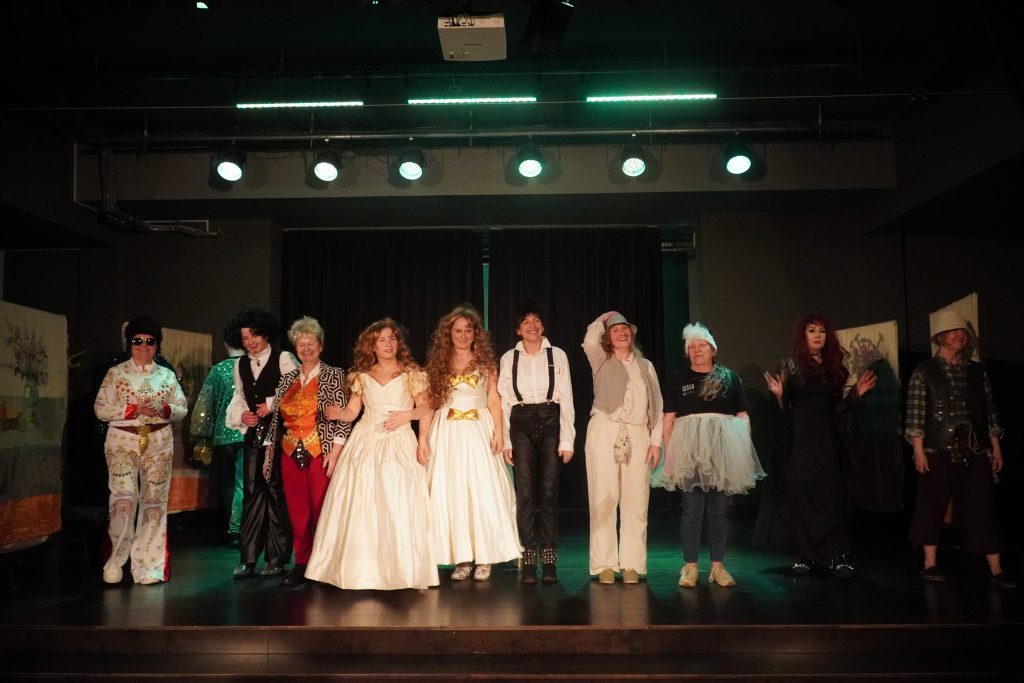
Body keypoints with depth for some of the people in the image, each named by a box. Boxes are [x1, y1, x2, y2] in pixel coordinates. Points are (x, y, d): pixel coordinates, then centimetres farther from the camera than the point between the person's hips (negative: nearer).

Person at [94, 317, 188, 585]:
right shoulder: (116, 373, 5)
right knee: (124, 496, -14)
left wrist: (164, 409, -11)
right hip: (123, 441, -2)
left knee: (154, 500, 3)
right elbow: (100, 408, -2)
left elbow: (182, 409, 10)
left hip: (159, 443, 2)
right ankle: (115, 561, 4)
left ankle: (147, 565, 12)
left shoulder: (167, 375, 11)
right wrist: (134, 410, -14)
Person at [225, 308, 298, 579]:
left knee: (277, 492, -2)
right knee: (252, 493, 6)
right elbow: (238, 397, 20)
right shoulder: (241, 365, 16)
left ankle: (276, 559, 7)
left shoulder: (283, 359, -2)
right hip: (253, 434, 5)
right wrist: (241, 415, 1)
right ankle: (248, 558, 12)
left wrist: (272, 404, -15)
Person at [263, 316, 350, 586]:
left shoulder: (334, 375, 1)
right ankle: (302, 564, 18)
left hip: (321, 454, -4)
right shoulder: (288, 379, 14)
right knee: (297, 511, 6)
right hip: (290, 455, 4)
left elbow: (343, 415, -5)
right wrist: (268, 453, 12)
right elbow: (275, 418, 15)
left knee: (322, 510, -3)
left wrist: (336, 449, -13)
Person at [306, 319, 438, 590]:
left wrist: (406, 414, -12)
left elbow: (426, 409, 5)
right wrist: (338, 413, -11)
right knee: (360, 508, -1)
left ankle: (402, 568, 2)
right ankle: (362, 569, 8)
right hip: (365, 443, 2)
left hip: (399, 444, -2)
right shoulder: (362, 376, 13)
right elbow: (352, 411, 9)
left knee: (399, 506, -8)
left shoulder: (411, 373, 6)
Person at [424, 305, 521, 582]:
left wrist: (498, 432, -6)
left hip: (479, 431, -1)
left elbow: (494, 401, 4)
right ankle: (462, 558, 9)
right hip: (447, 433, 1)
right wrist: (423, 435, -3)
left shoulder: (485, 363, 7)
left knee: (483, 491, -4)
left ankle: (484, 558, 5)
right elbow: (429, 402, 5)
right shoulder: (438, 364, 8)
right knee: (450, 492, 0)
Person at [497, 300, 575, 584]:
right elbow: (504, 401, 5)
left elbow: (566, 399, 2)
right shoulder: (509, 358, 6)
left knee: (549, 492, 1)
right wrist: (505, 441, -1)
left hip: (550, 423, 0)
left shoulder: (557, 355, 4)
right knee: (525, 493, -3)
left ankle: (549, 561, 10)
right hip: (521, 425, 0)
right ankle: (528, 561, 5)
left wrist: (567, 440, -3)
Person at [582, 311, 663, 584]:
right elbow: (590, 341, -10)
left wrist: (656, 441, 3)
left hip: (637, 436, 2)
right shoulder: (602, 362, 12)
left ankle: (632, 564, 7)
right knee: (603, 500, -2)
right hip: (604, 433, -2)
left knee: (636, 502, 0)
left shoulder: (645, 366, 17)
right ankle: (605, 564, 4)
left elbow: (656, 406, 13)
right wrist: (603, 318, 9)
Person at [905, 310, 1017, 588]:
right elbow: (915, 413, -6)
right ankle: (930, 564, 13)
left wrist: (996, 448, 7)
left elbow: (989, 411, 12)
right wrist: (918, 449, -11)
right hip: (938, 450, -3)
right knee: (932, 506, 2)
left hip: (975, 450, 3)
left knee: (982, 507, 3)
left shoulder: (977, 371, 11)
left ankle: (996, 569, 8)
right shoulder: (924, 371, -1)